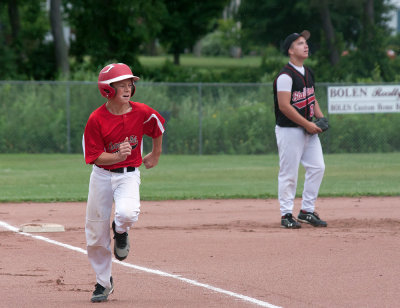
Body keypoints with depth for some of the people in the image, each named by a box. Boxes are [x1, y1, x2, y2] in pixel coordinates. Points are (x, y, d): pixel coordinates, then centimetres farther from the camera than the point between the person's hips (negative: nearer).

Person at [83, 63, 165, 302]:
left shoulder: (142, 113, -7)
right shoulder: (97, 119, -13)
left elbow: (159, 126, 15)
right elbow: (94, 156, -14)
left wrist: (155, 155, 23)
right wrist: (117, 156, -30)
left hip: (129, 175, 0)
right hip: (102, 176, 0)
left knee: (127, 214, -32)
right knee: (96, 236, 5)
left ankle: (121, 231, 8)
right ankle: (104, 283, 26)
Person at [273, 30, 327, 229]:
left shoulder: (307, 73, 13)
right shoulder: (285, 76, -16)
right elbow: (284, 106, -21)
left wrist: (321, 118, 6)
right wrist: (307, 124, -20)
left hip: (308, 129, 9)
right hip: (289, 130, -9)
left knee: (317, 167, 6)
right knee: (289, 173, -4)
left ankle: (307, 211, 15)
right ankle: (286, 215, 4)